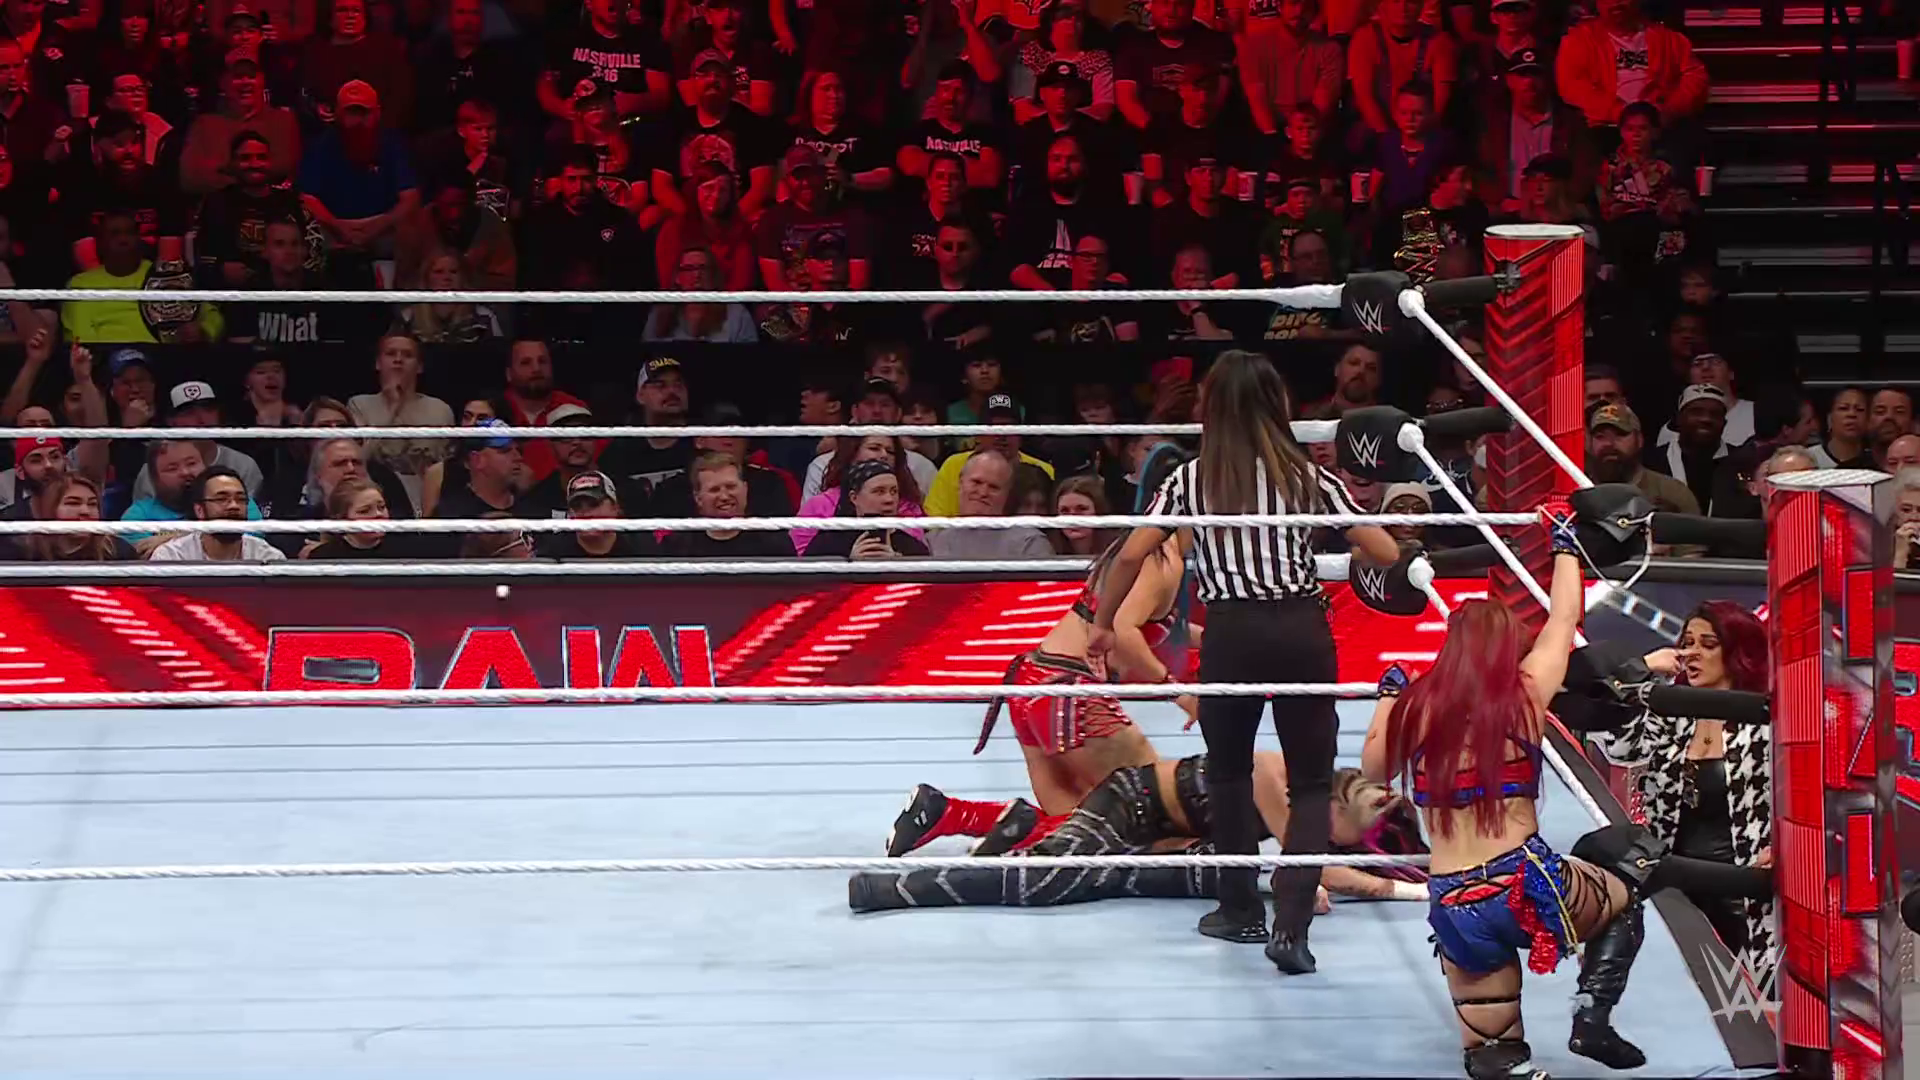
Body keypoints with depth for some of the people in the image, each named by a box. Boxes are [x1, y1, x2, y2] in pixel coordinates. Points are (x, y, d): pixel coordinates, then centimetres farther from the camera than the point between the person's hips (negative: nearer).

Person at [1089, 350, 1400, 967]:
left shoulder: (1191, 480, 5)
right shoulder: (1305, 475, 4)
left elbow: (1131, 555, -2)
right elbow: (1385, 552, 3)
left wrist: (1103, 624, 12)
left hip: (1231, 634, 0)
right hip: (1301, 631, 0)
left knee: (1230, 773, 21)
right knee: (1311, 782, 7)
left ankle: (1241, 910, 28)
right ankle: (1291, 925, -10)